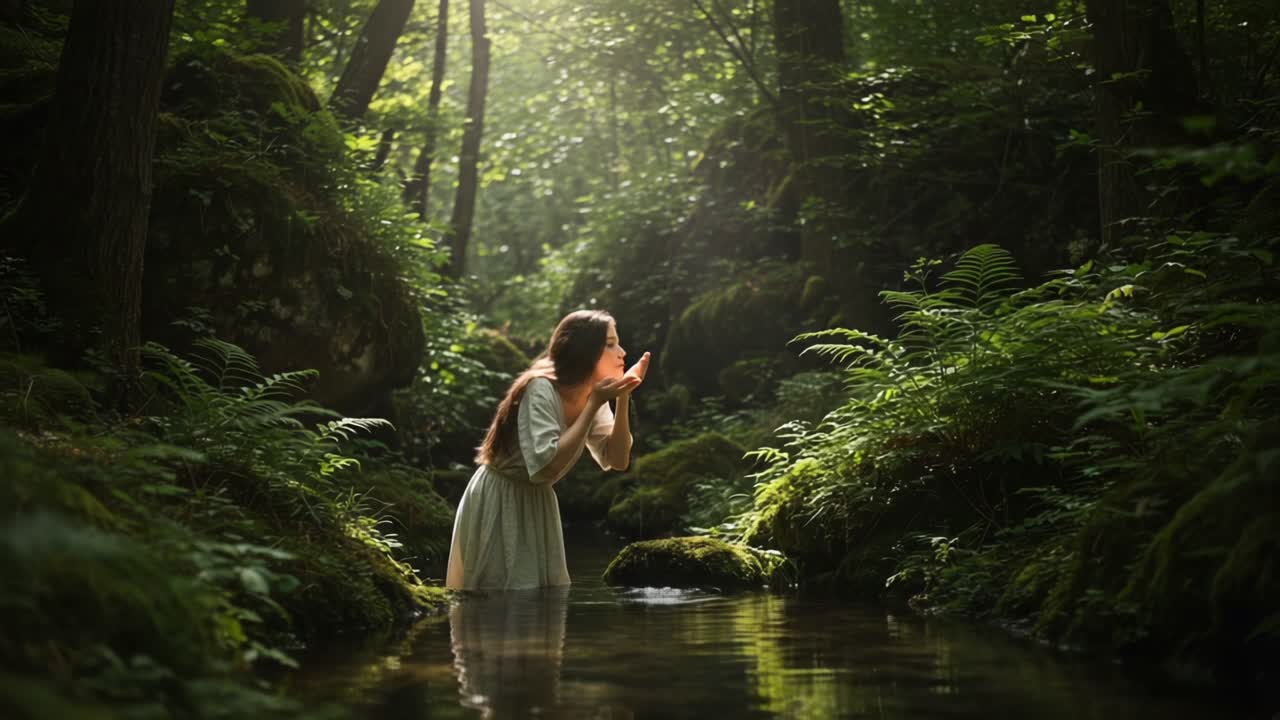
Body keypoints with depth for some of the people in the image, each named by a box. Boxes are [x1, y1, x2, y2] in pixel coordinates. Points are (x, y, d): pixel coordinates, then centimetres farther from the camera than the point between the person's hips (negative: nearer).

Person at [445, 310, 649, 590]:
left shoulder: (591, 394, -4)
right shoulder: (541, 388, -26)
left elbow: (617, 460, -8)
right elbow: (547, 466, -36)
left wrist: (623, 398, -18)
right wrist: (593, 405, -32)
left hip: (537, 504, 7)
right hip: (499, 505, -7)